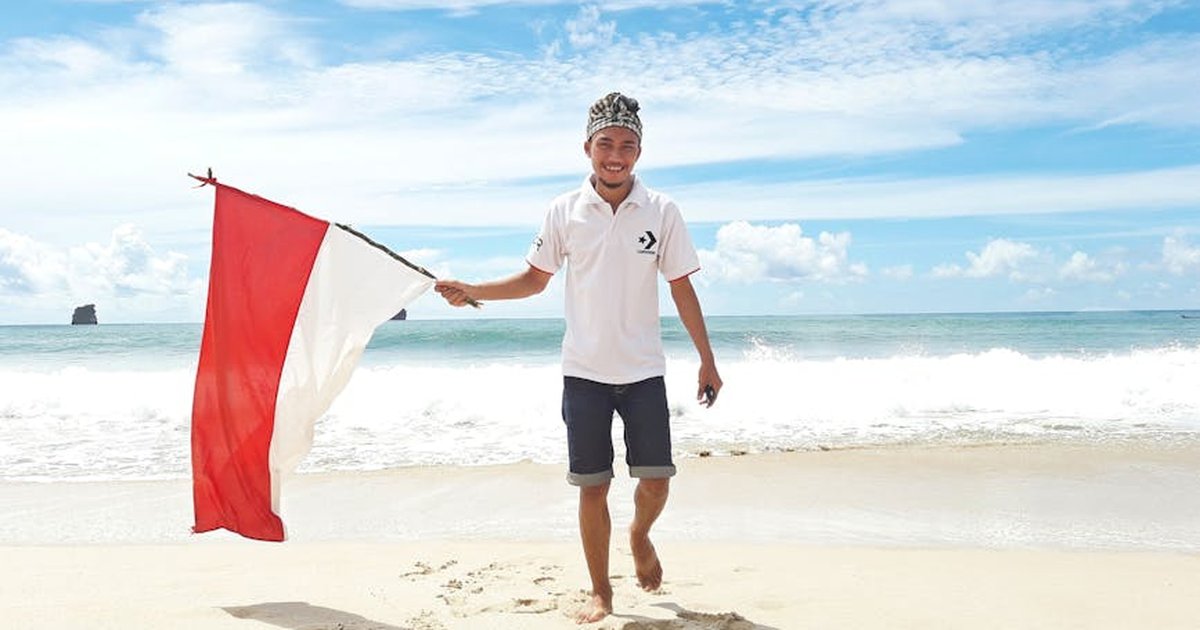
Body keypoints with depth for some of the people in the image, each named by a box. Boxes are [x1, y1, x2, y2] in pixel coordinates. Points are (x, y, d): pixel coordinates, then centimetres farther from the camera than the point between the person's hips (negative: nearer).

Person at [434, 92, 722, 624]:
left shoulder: (661, 212, -3)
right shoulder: (564, 212, -1)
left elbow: (682, 289, 2)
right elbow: (535, 278, 8)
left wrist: (707, 359, 2)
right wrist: (471, 291, -4)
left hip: (643, 370, 0)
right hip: (584, 372, 0)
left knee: (656, 480, 0)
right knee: (592, 486, 5)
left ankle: (640, 536, 35)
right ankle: (600, 593, 22)